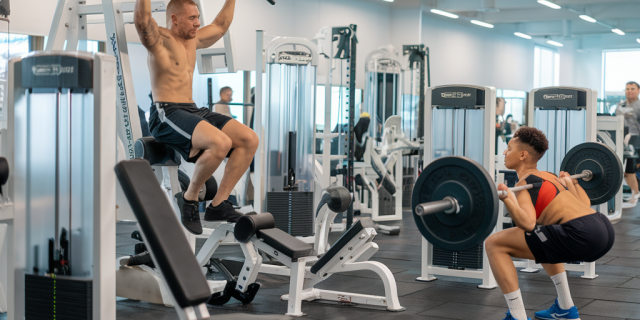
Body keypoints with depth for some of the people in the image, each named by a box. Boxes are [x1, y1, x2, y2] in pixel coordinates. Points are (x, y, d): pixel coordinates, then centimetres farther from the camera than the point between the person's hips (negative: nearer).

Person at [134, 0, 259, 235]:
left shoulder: (192, 40, 20)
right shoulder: (159, 39, -4)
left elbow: (220, 26, 35)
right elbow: (142, 20, -25)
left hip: (193, 111, 9)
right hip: (166, 114, -9)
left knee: (249, 139, -10)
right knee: (220, 143, -33)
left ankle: (218, 204, -7)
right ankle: (189, 197, -11)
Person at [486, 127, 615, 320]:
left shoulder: (524, 184, 0)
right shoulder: (549, 177, 24)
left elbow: (527, 224, -17)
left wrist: (506, 197, -19)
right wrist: (571, 181, 48)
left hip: (581, 235, -9)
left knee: (495, 244, -4)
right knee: (544, 241, 39)